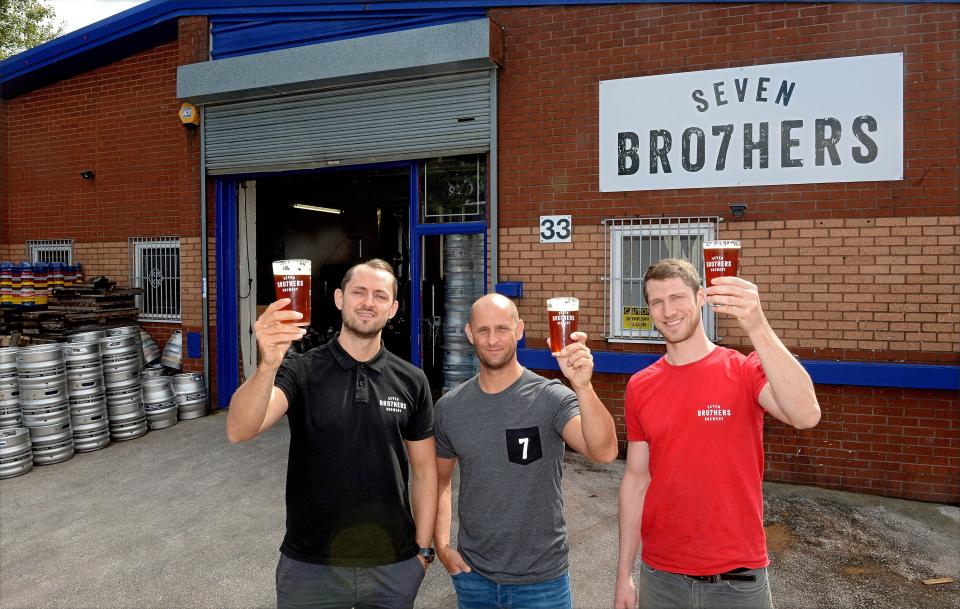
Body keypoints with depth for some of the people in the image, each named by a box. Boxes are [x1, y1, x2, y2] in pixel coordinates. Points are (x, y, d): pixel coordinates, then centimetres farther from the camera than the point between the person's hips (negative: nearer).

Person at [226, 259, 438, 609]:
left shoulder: (411, 382, -3)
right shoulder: (301, 372, -10)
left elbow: (424, 469, 4)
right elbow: (239, 431, -25)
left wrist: (423, 548, 2)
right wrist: (268, 365, -41)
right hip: (310, 565, -1)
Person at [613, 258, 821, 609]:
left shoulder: (745, 372, -10)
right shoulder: (639, 388, -2)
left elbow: (806, 416, -30)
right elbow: (636, 480, 4)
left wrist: (758, 328, -42)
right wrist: (624, 575, 6)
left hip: (738, 577, -2)